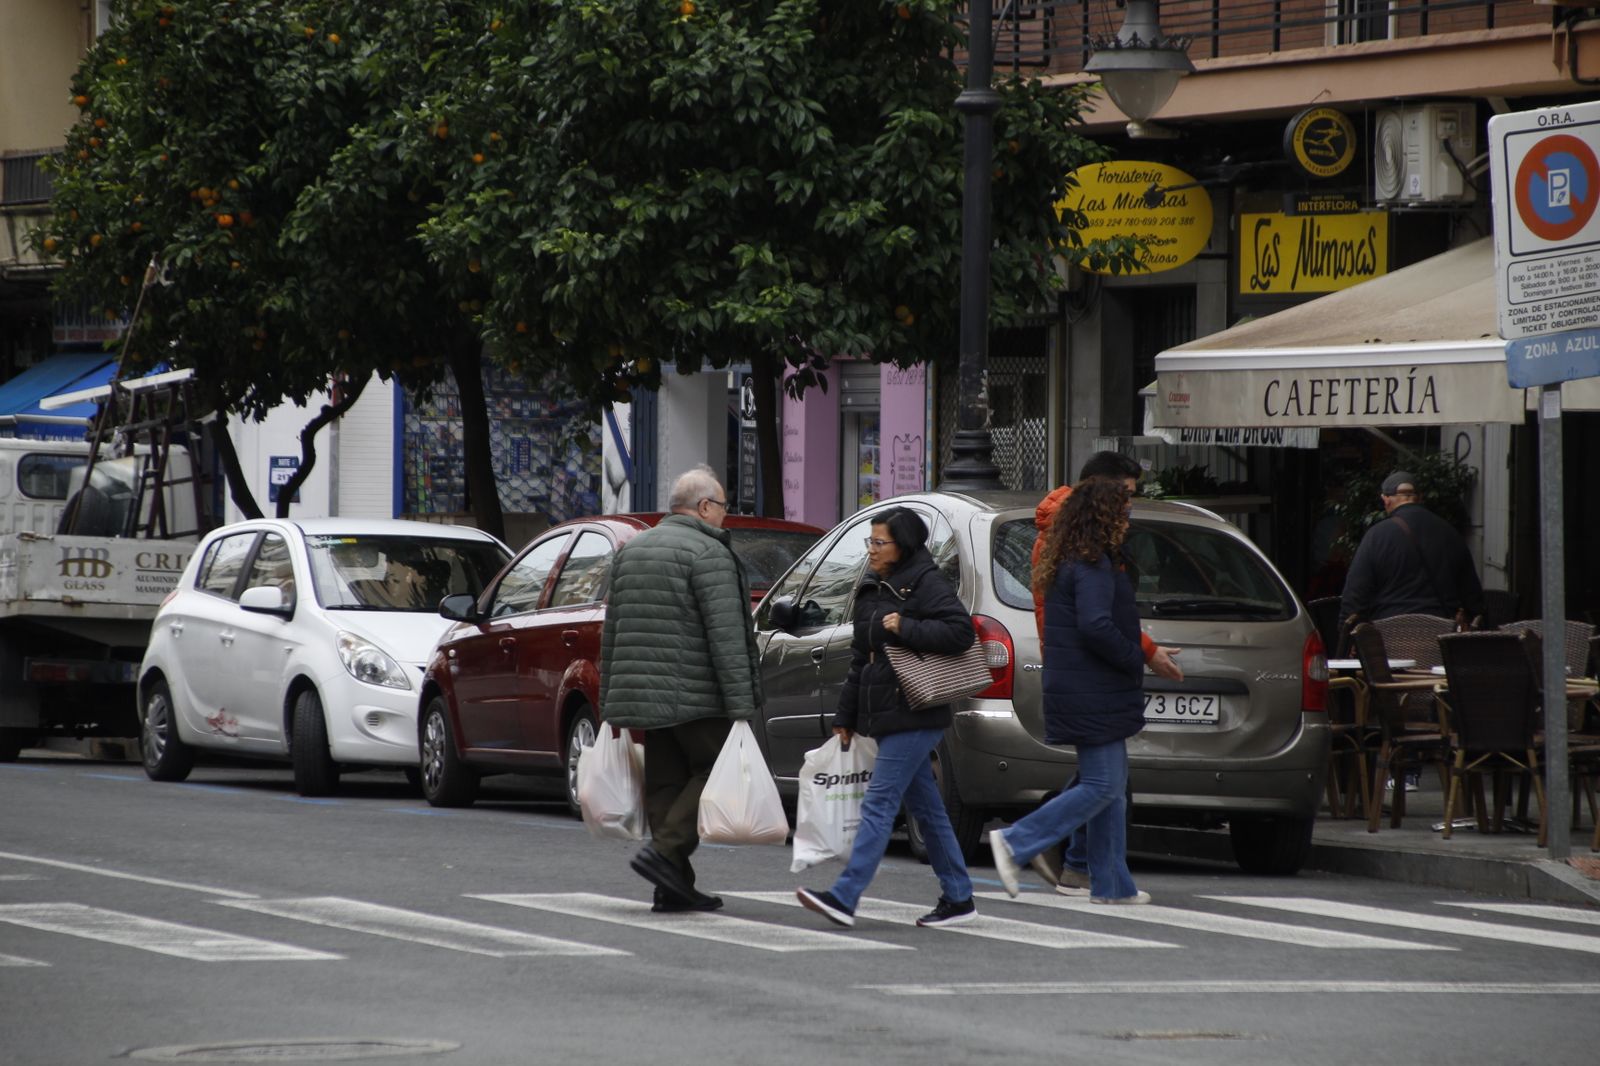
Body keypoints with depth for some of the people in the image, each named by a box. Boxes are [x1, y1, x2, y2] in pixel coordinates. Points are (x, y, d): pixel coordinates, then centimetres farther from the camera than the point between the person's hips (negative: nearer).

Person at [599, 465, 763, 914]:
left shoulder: (631, 551, 15)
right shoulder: (708, 554, -10)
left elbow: (612, 634, 18)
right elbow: (725, 637, -18)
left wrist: (610, 702, 22)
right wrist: (741, 704, -18)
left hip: (645, 694, 8)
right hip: (696, 697, -7)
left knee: (665, 783, 9)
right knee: (715, 772, 2)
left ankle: (674, 887, 7)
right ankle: (665, 851, -12)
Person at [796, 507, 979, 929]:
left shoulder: (925, 585, -9)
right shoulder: (872, 590, 17)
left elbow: (961, 630, -19)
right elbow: (860, 658, 21)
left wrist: (905, 628, -22)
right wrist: (845, 716, 20)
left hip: (914, 716, -9)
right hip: (884, 716, 9)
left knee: (879, 801, -13)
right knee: (925, 807, 11)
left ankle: (844, 897, -18)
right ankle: (958, 898, 17)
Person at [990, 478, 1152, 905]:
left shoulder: (1069, 565, 16)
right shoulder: (1094, 567, -17)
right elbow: (1095, 626, -27)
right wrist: (1135, 660, -15)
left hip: (1083, 692, 11)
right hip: (1093, 697, -11)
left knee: (1112, 786, 13)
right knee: (1101, 786, -7)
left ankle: (1111, 884, 14)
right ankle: (1015, 843, -10)